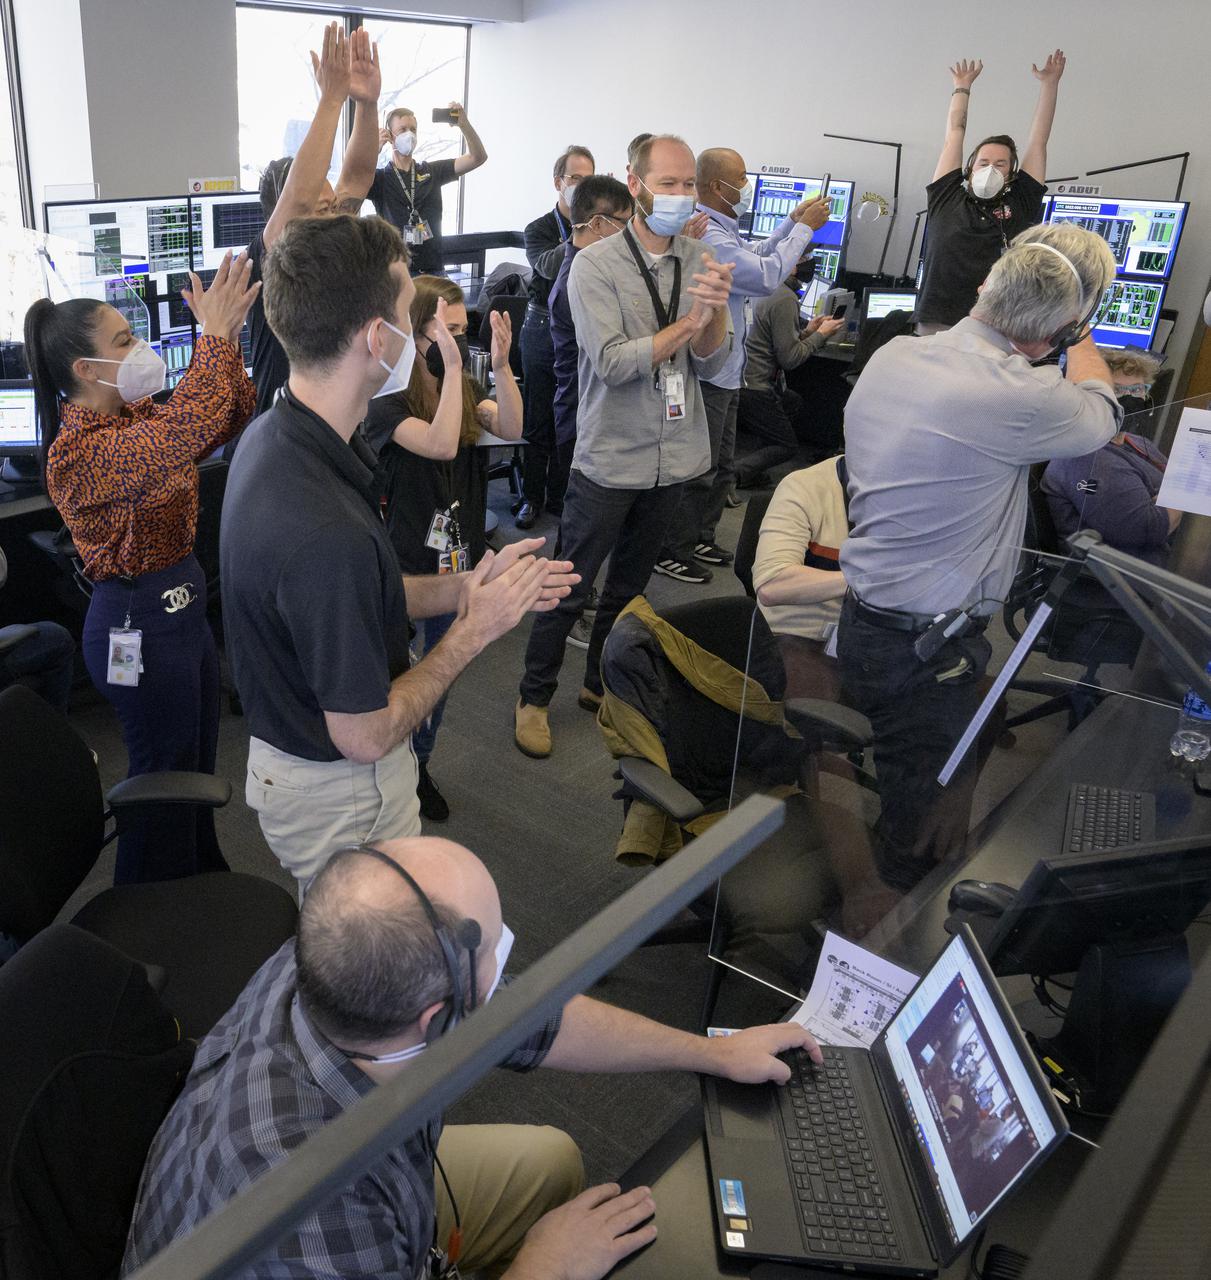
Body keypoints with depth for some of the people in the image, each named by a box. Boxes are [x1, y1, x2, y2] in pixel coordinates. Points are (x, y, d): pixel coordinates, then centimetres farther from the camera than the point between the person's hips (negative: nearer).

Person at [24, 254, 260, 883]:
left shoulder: (133, 415, 4)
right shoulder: (79, 450, -24)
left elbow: (229, 419, 4)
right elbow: (185, 431, -40)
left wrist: (226, 338, -11)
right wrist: (215, 336, -34)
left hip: (183, 604, 9)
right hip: (139, 622, -9)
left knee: (197, 761, 23)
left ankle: (203, 876, 44)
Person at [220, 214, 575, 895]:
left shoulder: (274, 435, -5)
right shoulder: (326, 532, -37)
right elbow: (365, 735, -27)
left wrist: (465, 587, 0)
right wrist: (474, 631, -17)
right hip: (342, 794, -9)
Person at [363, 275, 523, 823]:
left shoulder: (465, 389, 2)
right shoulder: (386, 401, -16)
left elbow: (512, 429, -14)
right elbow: (440, 445, -32)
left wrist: (501, 364, -26)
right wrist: (451, 366, -33)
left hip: (458, 558, 6)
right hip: (404, 565, -6)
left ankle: (419, 766, 40)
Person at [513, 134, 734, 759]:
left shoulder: (699, 262, 2)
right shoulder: (596, 264, -11)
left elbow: (710, 363, -4)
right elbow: (613, 363, -21)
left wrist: (718, 308, -23)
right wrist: (691, 321, -22)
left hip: (674, 457, 5)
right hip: (610, 457, -5)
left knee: (629, 584, 19)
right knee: (569, 588, 4)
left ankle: (601, 684, 37)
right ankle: (534, 697, 22)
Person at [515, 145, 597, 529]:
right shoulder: (539, 230, 1)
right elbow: (549, 266, -21)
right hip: (544, 330, 0)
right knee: (538, 420, 6)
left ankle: (559, 497, 16)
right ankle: (532, 497, 17)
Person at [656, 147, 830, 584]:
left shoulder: (722, 230, 12)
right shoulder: (707, 237, -22)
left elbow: (756, 255, 27)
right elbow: (766, 276, -25)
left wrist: (792, 221, 16)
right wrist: (804, 228, -14)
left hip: (726, 371, 11)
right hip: (708, 372, -11)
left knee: (720, 466, 19)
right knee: (698, 469, -3)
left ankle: (700, 539, 31)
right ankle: (673, 552, 8)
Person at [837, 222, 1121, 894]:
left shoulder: (890, 356, 0)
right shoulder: (1018, 400, -24)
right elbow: (1098, 416, -1)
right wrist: (1080, 338, 17)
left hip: (862, 619, 9)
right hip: (927, 655, -9)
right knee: (924, 844, 9)